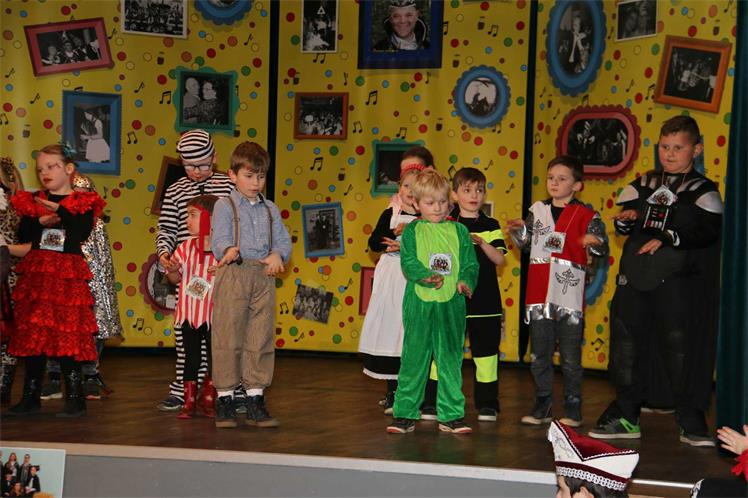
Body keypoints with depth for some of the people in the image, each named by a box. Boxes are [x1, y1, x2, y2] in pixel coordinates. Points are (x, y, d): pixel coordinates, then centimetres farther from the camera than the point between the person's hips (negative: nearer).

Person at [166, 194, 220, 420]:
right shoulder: (186, 247, 2)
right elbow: (175, 279, 9)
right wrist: (173, 269, -12)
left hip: (214, 315, -2)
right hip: (189, 314, 2)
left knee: (214, 358, 7)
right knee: (191, 358, 8)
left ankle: (207, 400, 23)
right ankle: (189, 401, 15)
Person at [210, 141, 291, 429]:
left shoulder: (270, 209, 17)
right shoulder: (225, 206, 3)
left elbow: (283, 241, 12)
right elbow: (220, 240, -9)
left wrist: (278, 255, -11)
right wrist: (229, 251, -32)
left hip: (263, 278, 4)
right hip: (233, 276, -4)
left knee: (260, 340, 6)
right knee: (228, 338, -2)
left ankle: (255, 400, 13)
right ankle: (225, 399, 6)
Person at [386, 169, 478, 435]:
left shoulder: (459, 231, 11)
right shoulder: (412, 231, 5)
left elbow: (470, 264, 9)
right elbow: (408, 263, -5)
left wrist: (465, 281, -11)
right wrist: (425, 277, -23)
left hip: (451, 306, 2)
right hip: (419, 305, -2)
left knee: (450, 360, 6)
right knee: (414, 359, 2)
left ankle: (451, 415, 14)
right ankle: (405, 414, 10)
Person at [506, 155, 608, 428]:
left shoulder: (585, 215, -1)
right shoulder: (538, 210, 11)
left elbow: (602, 247, -6)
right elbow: (527, 244, 19)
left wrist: (595, 242, -28)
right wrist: (519, 231, -1)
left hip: (570, 296, -4)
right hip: (539, 296, 4)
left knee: (571, 357, 2)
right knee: (540, 354, 10)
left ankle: (572, 407, 11)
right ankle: (542, 404, 19)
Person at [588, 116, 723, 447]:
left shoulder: (702, 190, 2)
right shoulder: (641, 185, 13)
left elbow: (708, 232, -10)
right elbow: (623, 228, 13)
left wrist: (668, 238, -18)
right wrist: (626, 219, -9)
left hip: (678, 281, -4)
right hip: (636, 275, 4)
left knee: (681, 345, -3)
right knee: (627, 342, 6)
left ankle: (691, 421, 7)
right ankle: (626, 416, 16)